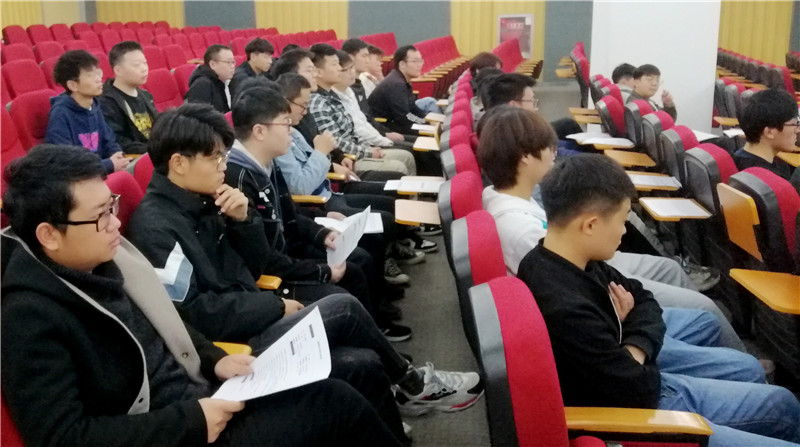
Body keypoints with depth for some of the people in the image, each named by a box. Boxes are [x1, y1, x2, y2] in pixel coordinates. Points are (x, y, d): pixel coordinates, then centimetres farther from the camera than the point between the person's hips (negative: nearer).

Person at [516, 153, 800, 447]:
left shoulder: (574, 261, -5)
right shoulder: (565, 312, -35)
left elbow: (642, 299, 9)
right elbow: (640, 391, -25)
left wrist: (632, 352, -11)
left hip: (641, 387, 9)